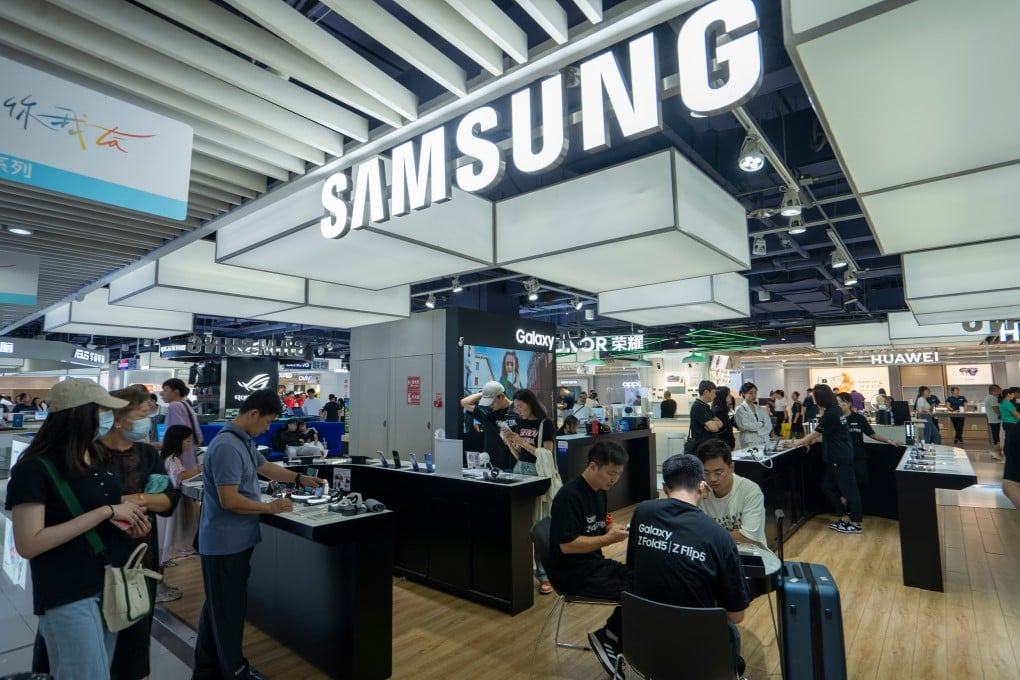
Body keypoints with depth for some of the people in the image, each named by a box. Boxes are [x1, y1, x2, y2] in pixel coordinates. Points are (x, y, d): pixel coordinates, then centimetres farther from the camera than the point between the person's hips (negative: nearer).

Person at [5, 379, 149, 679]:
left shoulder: (98, 458, 6)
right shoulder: (35, 469, -17)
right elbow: (28, 545, -22)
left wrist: (128, 521, -2)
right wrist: (106, 511, -24)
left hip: (112, 585, 8)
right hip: (70, 596, -8)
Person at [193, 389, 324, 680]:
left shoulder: (244, 441, 6)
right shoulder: (227, 446, -26)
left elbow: (265, 467, 22)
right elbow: (229, 500, -28)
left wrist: (301, 478, 19)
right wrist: (271, 508, -18)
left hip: (234, 540, 10)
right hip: (225, 542, -10)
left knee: (217, 606, 20)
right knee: (228, 608, 8)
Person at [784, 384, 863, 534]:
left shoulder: (830, 414, -20)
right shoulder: (835, 410, 9)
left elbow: (815, 434, -13)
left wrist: (796, 444, -3)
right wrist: (810, 441, 14)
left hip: (841, 458, -10)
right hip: (837, 457, 10)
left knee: (848, 489, 1)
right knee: (828, 487, 13)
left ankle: (857, 523, 11)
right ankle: (844, 518, 21)